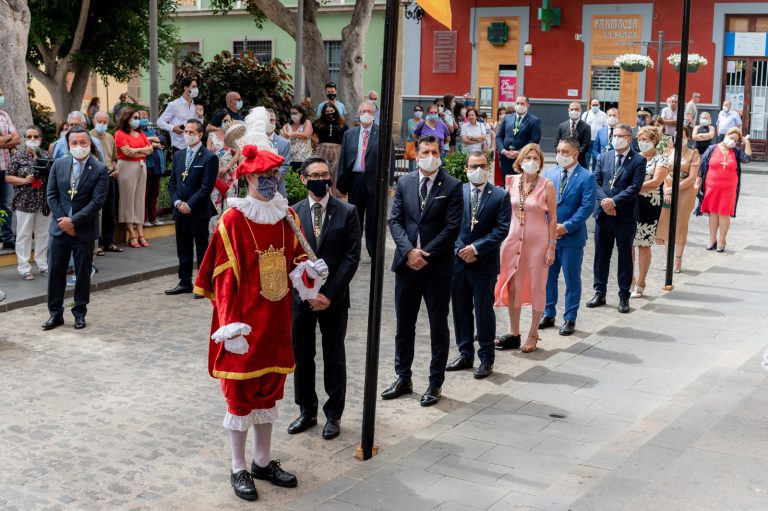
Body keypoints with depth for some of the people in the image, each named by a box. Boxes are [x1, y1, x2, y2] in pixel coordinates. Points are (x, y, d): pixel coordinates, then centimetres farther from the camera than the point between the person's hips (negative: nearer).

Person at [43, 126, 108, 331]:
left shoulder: (100, 170, -8)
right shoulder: (59, 164, 3)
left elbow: (97, 201, -13)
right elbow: (51, 195, 3)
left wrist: (74, 221, -16)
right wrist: (63, 220, -8)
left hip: (84, 230, -3)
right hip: (59, 227, 3)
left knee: (83, 273, 7)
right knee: (55, 271, 5)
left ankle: (80, 313, 20)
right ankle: (55, 313, 16)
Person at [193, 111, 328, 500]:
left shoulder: (287, 216, 4)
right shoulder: (233, 221, -13)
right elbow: (224, 278, -13)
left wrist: (309, 272, -9)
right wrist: (230, 326, -18)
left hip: (276, 321, 6)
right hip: (244, 322, -6)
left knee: (269, 390, 16)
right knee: (240, 393, 5)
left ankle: (263, 461, 31)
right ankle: (239, 469, 19)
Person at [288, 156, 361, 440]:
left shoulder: (347, 212, -2)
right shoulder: (292, 213, 2)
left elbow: (352, 256, -5)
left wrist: (329, 294, -11)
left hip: (334, 298, -2)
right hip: (300, 297, 2)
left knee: (334, 358, 6)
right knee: (301, 356, 10)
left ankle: (333, 415, 19)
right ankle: (307, 411, 25)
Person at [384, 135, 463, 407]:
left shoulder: (452, 186, -5)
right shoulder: (404, 183, 7)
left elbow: (452, 228, -10)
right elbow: (395, 220, 2)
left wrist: (424, 254, -15)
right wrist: (409, 251, -12)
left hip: (437, 266, -3)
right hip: (406, 264, 4)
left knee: (438, 328, 6)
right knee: (404, 325, 12)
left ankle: (435, 383, 17)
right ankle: (403, 378, 25)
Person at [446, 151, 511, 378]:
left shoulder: (500, 196, -2)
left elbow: (501, 229, -8)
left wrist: (476, 248, -14)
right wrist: (460, 249, -8)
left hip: (484, 264, -3)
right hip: (457, 260, 3)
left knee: (484, 311, 3)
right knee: (461, 310, 12)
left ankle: (486, 359, 14)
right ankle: (465, 354, 25)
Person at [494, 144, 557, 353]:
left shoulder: (547, 186, -8)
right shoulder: (511, 181, 2)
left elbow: (552, 218, -4)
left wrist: (552, 247, -8)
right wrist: (502, 239, 6)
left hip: (538, 241, -4)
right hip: (513, 239, 4)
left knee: (536, 287, 6)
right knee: (511, 287, 8)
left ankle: (533, 335, 20)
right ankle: (514, 334, 21)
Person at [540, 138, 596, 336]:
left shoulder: (586, 177, -7)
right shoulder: (549, 173, 8)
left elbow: (587, 207, -14)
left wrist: (566, 227, -18)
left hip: (572, 237, -5)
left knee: (572, 280, 5)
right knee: (548, 277, 12)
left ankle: (570, 319, 14)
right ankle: (548, 315, 24)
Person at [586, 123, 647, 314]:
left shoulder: (638, 160, -3)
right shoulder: (603, 157, 10)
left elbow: (635, 187, -12)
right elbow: (596, 182, 3)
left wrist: (614, 201, -19)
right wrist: (604, 201, -13)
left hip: (625, 216, -4)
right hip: (603, 213, 4)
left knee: (625, 256, 5)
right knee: (601, 254, 10)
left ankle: (624, 297, 13)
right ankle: (599, 293, 21)